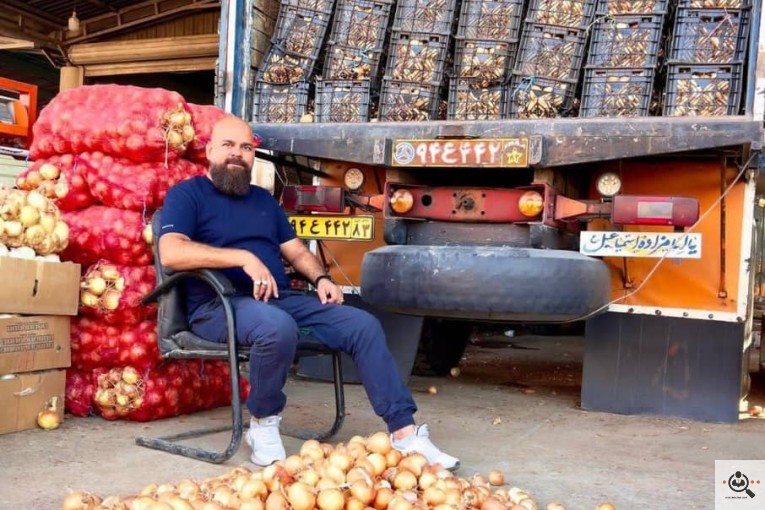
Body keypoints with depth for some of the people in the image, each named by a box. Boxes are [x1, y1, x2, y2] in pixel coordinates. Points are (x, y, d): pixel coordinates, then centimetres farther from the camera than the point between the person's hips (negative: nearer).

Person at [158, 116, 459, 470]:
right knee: (278, 327, -39)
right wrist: (244, 257, -23)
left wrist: (320, 278, 1)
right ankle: (263, 425, -13)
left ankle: (404, 433, -12)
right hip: (219, 305, -6)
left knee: (363, 325, -12)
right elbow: (171, 253, -15)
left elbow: (295, 250, 24)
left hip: (281, 299, 7)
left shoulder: (263, 199, 24)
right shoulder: (186, 195, 3)